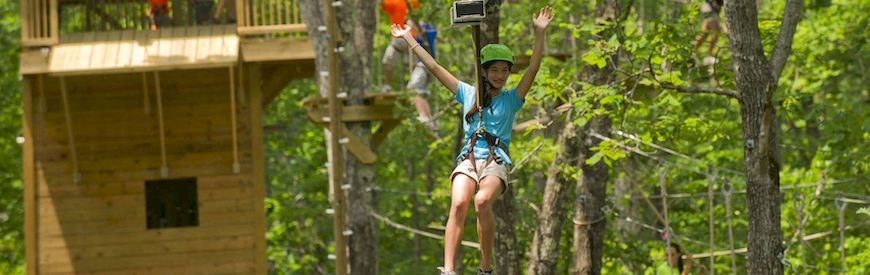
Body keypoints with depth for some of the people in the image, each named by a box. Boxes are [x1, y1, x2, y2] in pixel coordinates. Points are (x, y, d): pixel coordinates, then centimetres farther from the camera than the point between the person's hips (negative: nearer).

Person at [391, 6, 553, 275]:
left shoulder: (511, 99, 14)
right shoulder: (468, 93, 18)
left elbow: (533, 68, 2)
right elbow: (434, 67, 20)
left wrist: (539, 34, -9)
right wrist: (408, 39, 21)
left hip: (496, 162, -1)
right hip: (468, 159, 1)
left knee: (482, 200, -34)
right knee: (458, 204, -29)